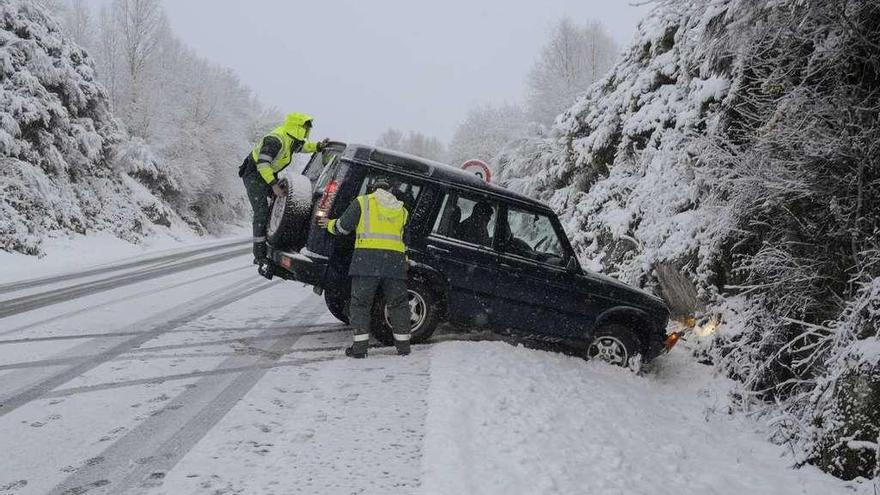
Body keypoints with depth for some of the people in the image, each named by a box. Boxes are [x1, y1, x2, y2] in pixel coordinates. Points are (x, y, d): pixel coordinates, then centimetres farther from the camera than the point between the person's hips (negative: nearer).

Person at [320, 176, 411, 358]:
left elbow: (343, 226, 6)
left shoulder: (362, 202, 8)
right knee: (398, 303, 13)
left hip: (367, 258, -3)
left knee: (360, 302, 5)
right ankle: (403, 344, 14)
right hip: (395, 260, 3)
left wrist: (330, 225, 26)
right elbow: (406, 240, 21)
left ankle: (360, 345, 2)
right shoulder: (402, 210, 21)